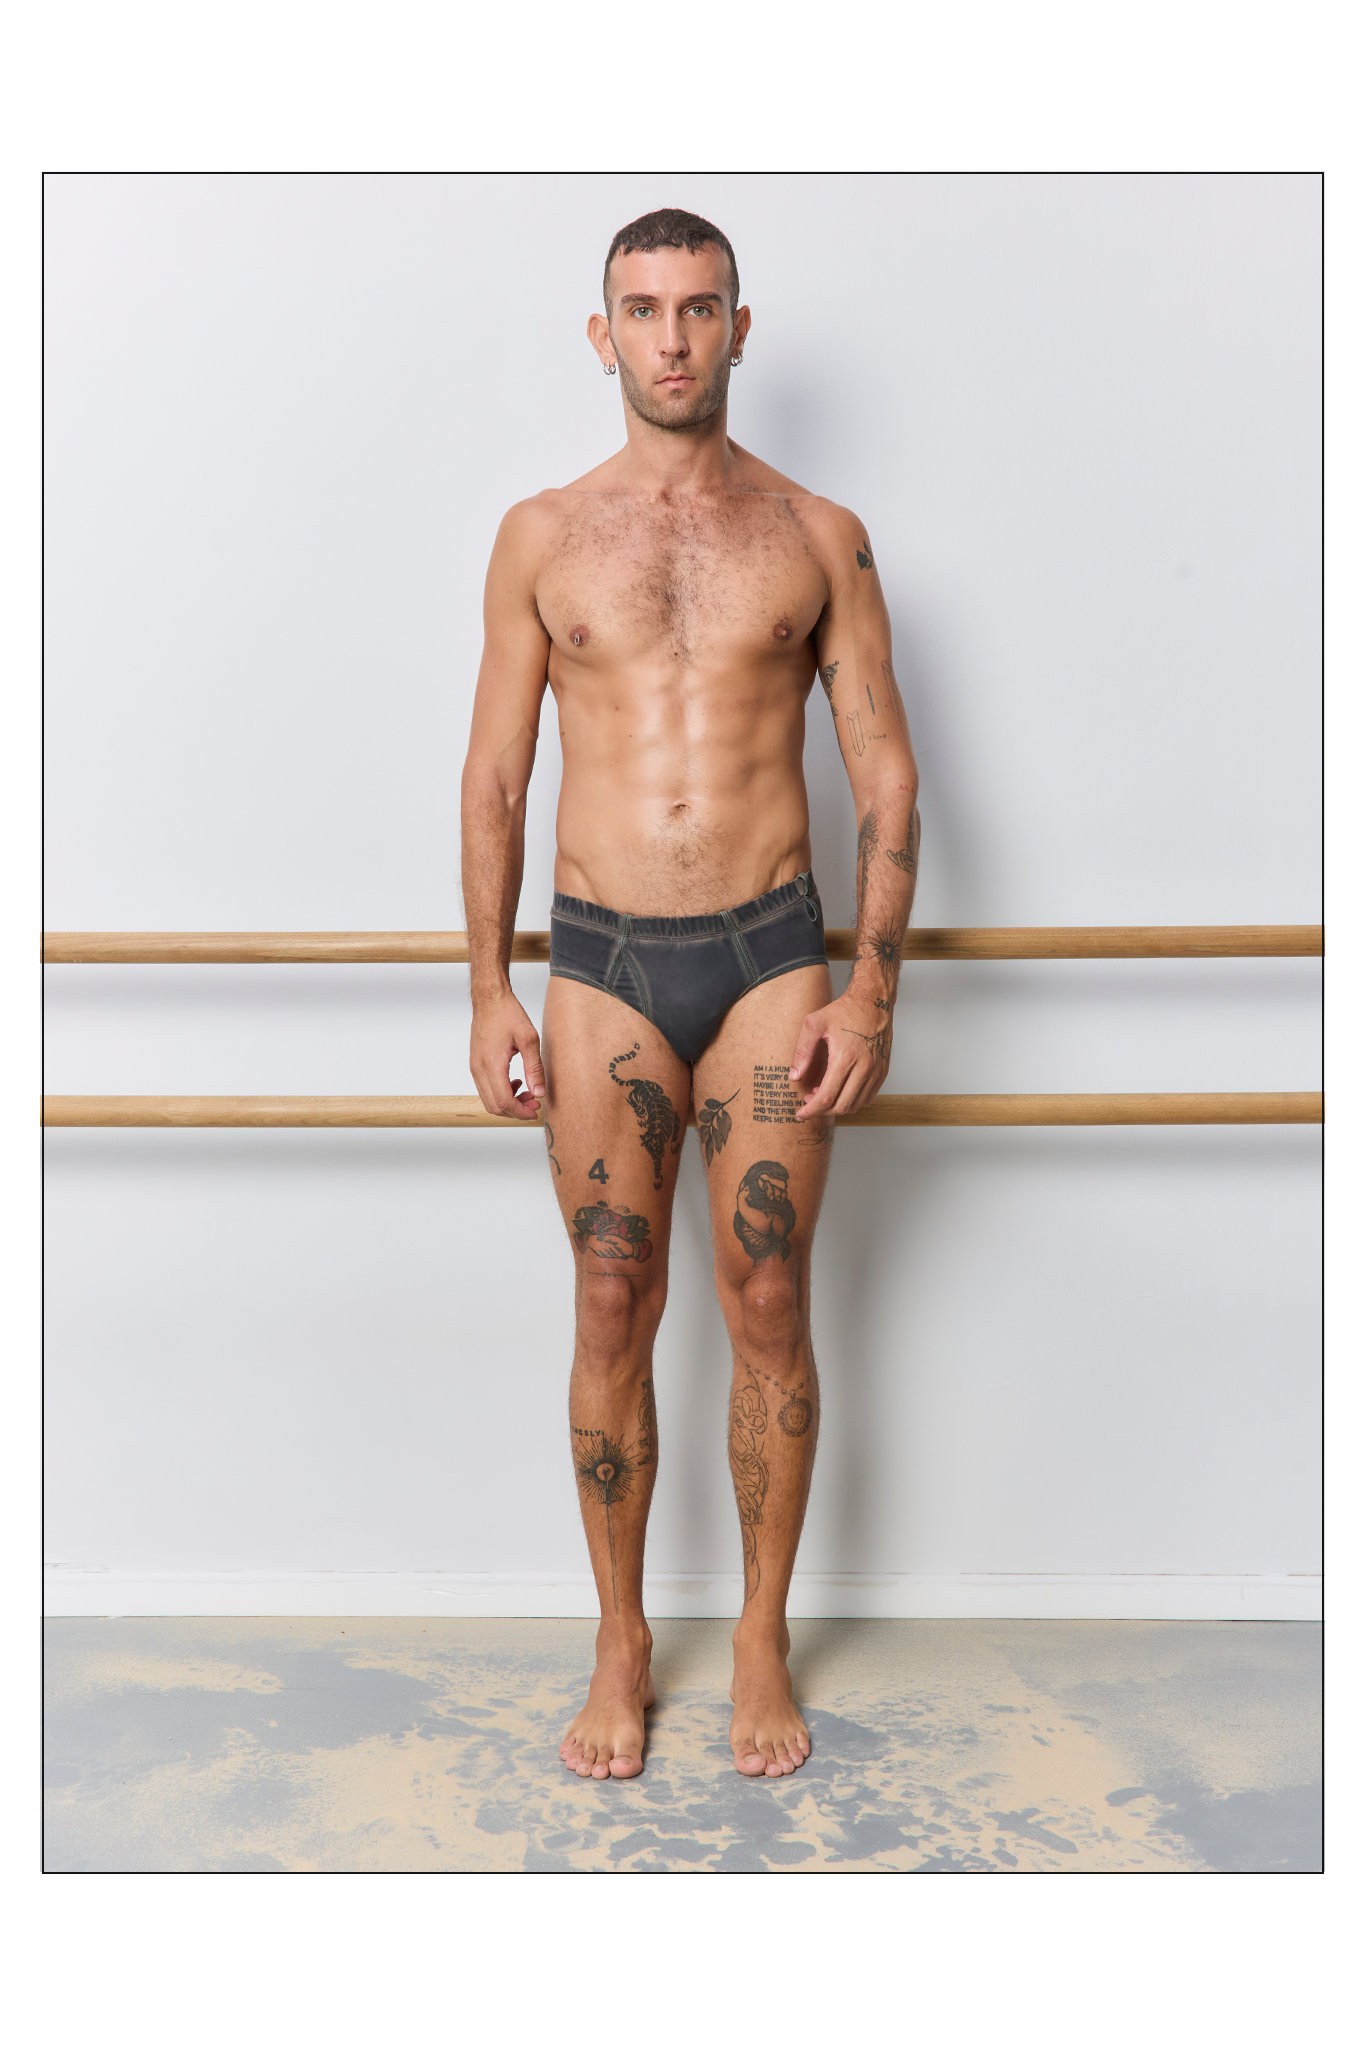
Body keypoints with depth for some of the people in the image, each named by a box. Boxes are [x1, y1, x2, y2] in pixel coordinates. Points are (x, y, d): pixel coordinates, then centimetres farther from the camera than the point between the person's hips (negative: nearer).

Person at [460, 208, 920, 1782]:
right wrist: (488, 991, 1)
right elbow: (493, 776, 7)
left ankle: (762, 1638, 22)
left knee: (769, 1314, 4)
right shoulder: (541, 537, 6)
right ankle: (621, 1645, 22)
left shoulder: (818, 536, 5)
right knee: (613, 1320, 5)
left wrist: (872, 984, -5)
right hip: (602, 962, 1)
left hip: (771, 956, 0)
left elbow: (885, 771, 4)